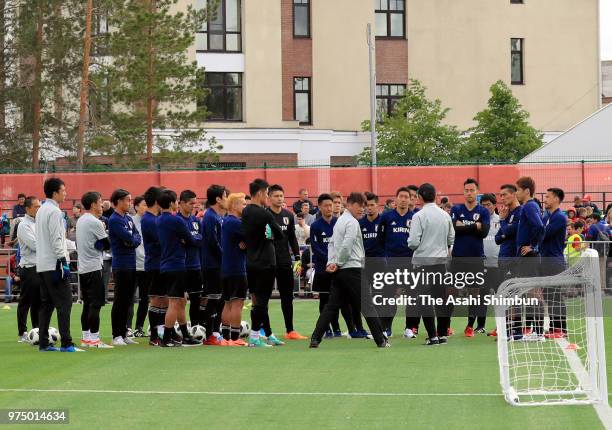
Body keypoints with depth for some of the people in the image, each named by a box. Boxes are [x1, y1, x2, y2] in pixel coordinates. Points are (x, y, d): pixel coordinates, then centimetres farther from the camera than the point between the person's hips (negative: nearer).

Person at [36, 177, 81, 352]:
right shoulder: (54, 211, -12)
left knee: (46, 304, 10)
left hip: (42, 265, 10)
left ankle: (43, 343, 10)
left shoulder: (41, 210, 17)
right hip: (54, 264, -10)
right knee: (64, 302, -9)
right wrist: (63, 261, -16)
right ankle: (66, 343, -14)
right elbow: (56, 239, -17)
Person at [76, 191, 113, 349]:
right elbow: (107, 245, -10)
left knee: (87, 304, 12)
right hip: (94, 268, -9)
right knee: (95, 304, -7)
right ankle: (94, 338, -9)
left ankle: (85, 337, 14)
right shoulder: (95, 222, -13)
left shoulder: (80, 221, 15)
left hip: (82, 268, 9)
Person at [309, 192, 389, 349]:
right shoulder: (352, 222, -11)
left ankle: (315, 338, 0)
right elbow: (346, 246, -19)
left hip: (340, 271, 8)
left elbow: (332, 243, 18)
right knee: (367, 305, -4)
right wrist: (337, 263, -7)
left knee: (332, 306, 7)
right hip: (352, 269, -8)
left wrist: (331, 262, 7)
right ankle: (381, 340, -2)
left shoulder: (340, 221, 17)